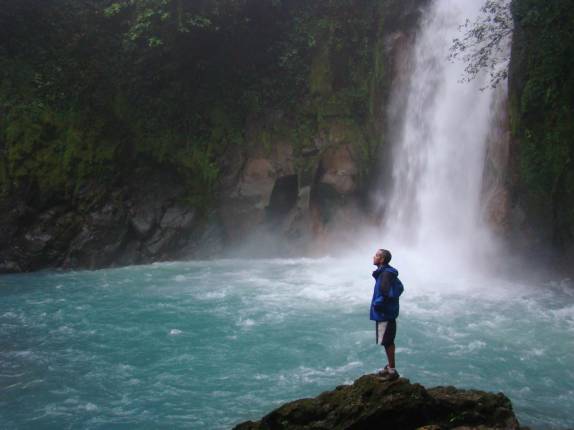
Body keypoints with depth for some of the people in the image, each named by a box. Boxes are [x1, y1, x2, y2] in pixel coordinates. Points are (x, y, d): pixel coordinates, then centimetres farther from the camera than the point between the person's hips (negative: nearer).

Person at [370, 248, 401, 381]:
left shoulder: (386, 274, -22)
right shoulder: (388, 272, 9)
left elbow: (388, 294, -31)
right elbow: (400, 288, 21)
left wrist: (376, 304, -15)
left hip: (385, 314, -10)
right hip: (385, 313, 10)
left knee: (387, 342, -2)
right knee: (388, 342, 18)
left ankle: (392, 371, 5)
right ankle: (390, 366, 29)